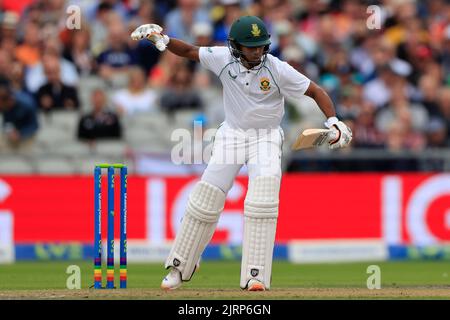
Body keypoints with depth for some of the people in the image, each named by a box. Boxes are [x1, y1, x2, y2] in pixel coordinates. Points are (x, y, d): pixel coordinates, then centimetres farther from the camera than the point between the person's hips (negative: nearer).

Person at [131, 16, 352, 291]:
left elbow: (315, 91, -13)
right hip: (232, 134, 2)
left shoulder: (278, 69, -18)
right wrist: (162, 39, -18)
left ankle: (256, 276, -23)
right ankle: (179, 268, 16)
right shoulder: (223, 59, -11)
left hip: (266, 137, -2)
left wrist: (333, 122, -26)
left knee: (263, 200, -22)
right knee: (206, 197, 1)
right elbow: (188, 51, 0)